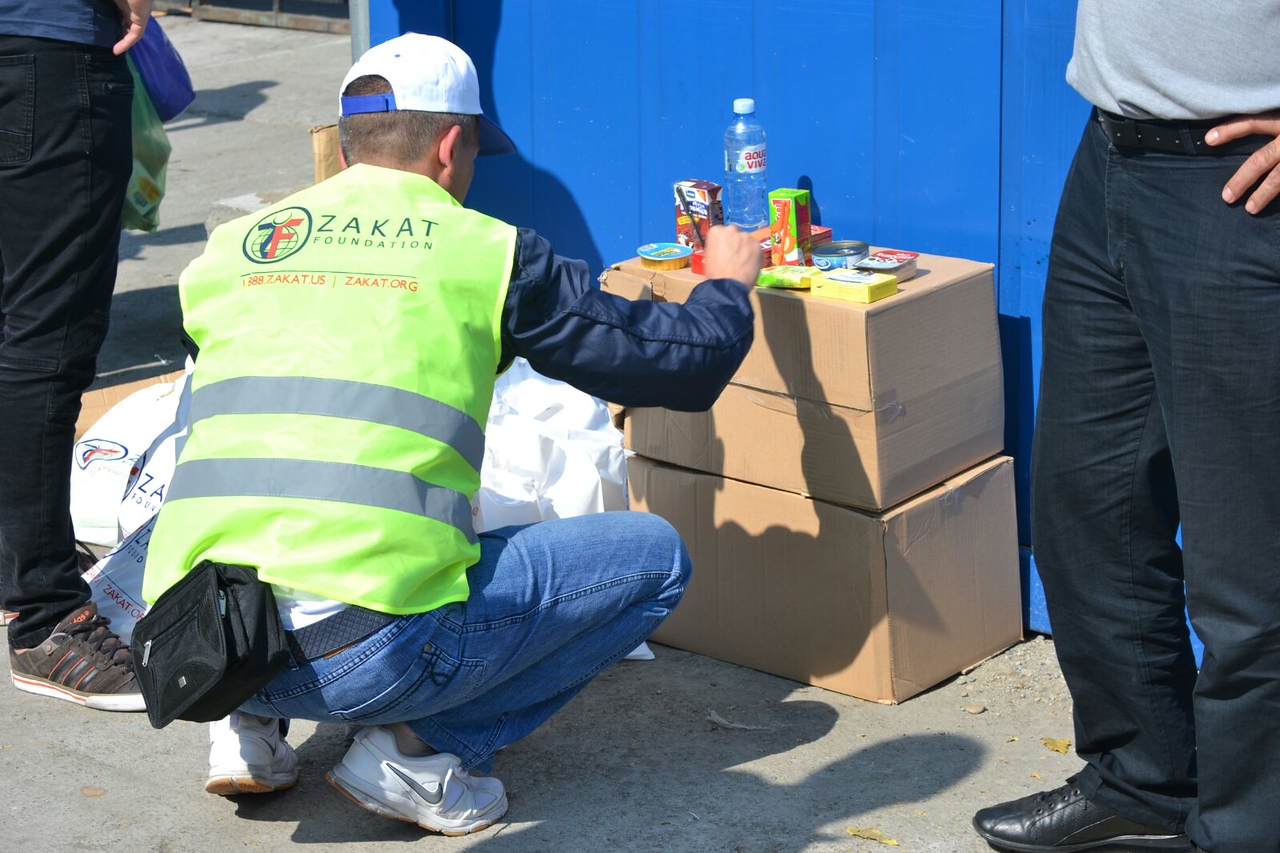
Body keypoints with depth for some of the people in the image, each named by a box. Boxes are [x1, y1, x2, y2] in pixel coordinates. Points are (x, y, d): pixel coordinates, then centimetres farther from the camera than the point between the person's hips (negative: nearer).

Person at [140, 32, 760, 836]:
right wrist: (728, 284, 33)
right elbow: (686, 365, 10)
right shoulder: (487, 252, 4)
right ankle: (421, 750, 2)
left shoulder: (233, 244, 16)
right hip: (365, 656, -6)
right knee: (654, 555, 10)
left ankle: (252, 725, 17)